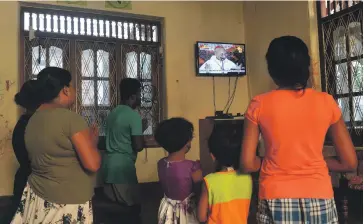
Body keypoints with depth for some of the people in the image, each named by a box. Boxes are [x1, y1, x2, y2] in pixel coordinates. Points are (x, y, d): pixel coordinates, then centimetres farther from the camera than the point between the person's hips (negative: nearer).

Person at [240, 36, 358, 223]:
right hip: (319, 198, 2)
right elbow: (350, 162, 1)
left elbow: (247, 164, -7)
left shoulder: (259, 105, -7)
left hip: (276, 201, -1)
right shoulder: (326, 102, -3)